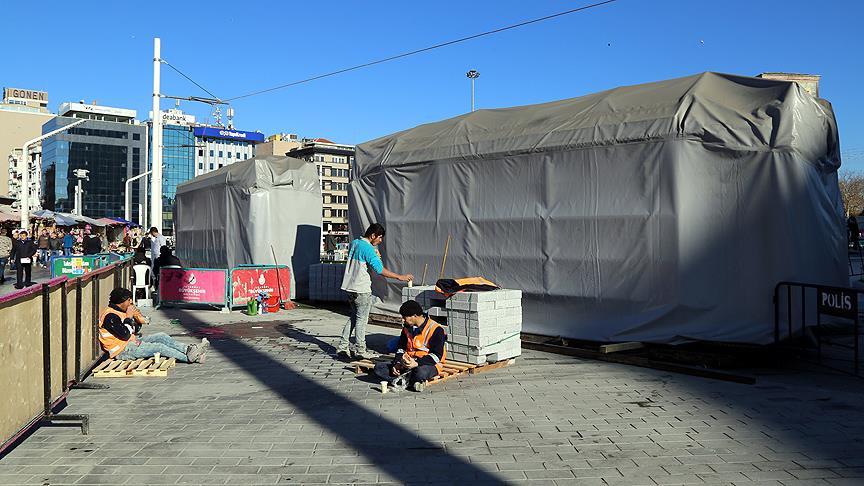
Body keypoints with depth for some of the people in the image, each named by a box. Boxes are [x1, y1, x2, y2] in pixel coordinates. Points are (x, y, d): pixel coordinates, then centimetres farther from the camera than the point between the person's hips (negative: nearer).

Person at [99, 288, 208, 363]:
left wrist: (138, 320, -3)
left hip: (132, 342, 10)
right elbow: (125, 335, -26)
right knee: (159, 347, -20)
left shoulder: (120, 311, 13)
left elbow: (133, 331, 16)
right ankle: (190, 357, -20)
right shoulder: (110, 316, -19)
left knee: (161, 337, -2)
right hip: (122, 351, -10)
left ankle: (189, 349, -11)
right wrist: (128, 317, -18)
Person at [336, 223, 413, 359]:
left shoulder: (354, 243, 10)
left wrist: (375, 257, 15)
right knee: (361, 319, 1)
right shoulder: (368, 248, -17)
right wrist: (400, 277, -17)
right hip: (362, 289, -8)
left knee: (354, 317, 16)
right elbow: (380, 269, -22)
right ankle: (361, 350, 7)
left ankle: (343, 346, 15)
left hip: (350, 287, 8)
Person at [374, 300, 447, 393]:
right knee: (378, 368, -12)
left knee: (421, 372, -43)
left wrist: (417, 363, -28)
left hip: (429, 364, -6)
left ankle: (403, 379, -12)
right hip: (408, 363, 6)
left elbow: (437, 356, -18)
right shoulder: (407, 328, 8)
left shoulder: (436, 329, -14)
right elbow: (401, 348, 16)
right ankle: (411, 382, -21)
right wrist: (397, 363, -4)